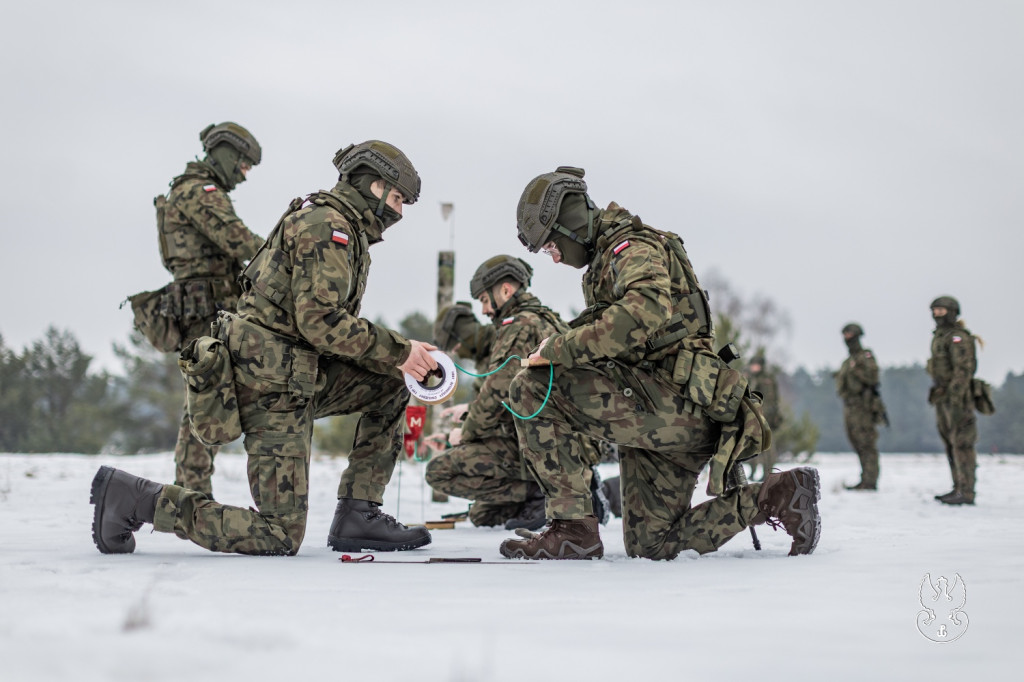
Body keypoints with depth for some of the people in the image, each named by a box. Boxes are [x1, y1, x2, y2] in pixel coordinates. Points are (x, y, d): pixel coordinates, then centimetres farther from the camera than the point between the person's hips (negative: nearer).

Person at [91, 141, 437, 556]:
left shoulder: (344, 231, 21)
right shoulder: (326, 225, -12)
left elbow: (333, 327, 18)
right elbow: (319, 321, -22)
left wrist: (401, 357, 5)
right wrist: (398, 352, -14)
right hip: (273, 385, -10)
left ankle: (358, 517, 7)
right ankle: (132, 496, -8)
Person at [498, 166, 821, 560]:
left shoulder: (632, 247, -5)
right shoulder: (602, 263, 27)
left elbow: (648, 309, -29)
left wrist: (562, 347, -24)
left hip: (672, 402, -11)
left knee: (530, 390, -19)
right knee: (650, 546, 12)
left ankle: (572, 528, -17)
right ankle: (778, 495, 12)